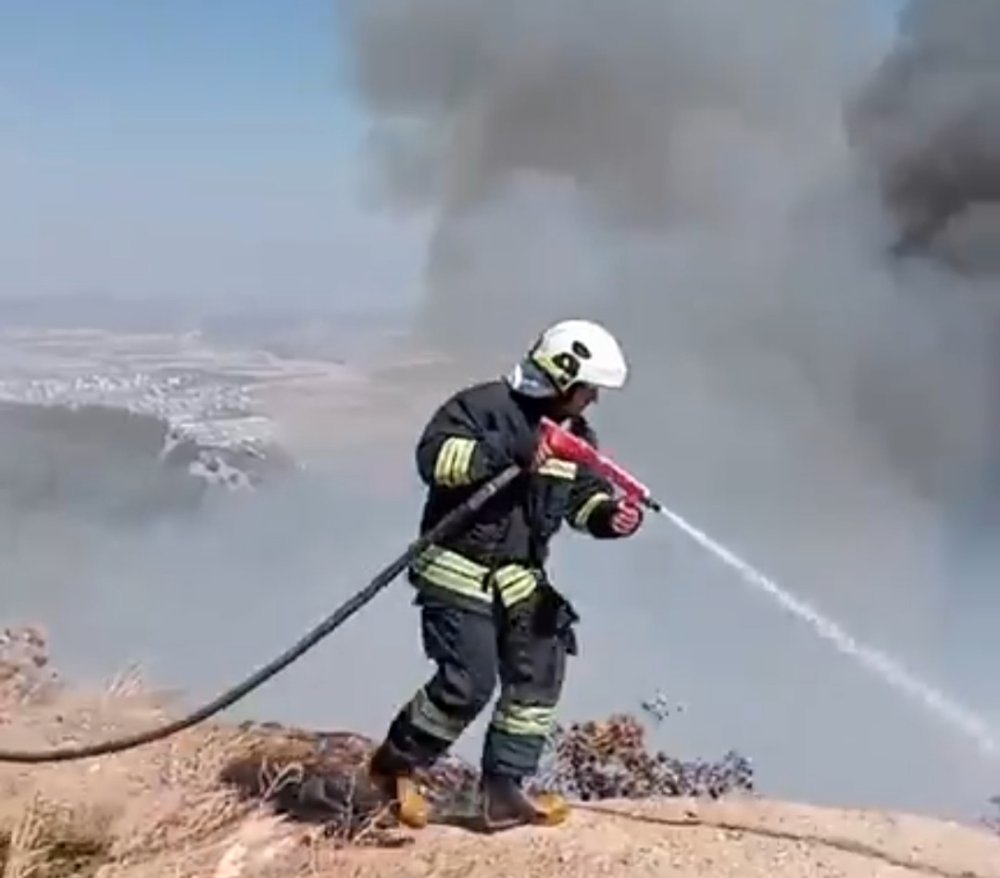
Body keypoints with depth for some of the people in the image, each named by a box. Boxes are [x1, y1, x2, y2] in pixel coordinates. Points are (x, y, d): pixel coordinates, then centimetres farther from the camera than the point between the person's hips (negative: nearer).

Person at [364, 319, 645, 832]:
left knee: (539, 677, 2)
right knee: (469, 683, -13)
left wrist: (609, 515, -13)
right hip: (458, 572, -8)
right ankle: (393, 765, 9)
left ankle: (502, 790, 12)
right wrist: (511, 450, -33)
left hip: (521, 581, 8)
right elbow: (433, 457, -25)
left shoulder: (574, 432, 9)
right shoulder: (484, 405, -13)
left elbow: (584, 496, 11)